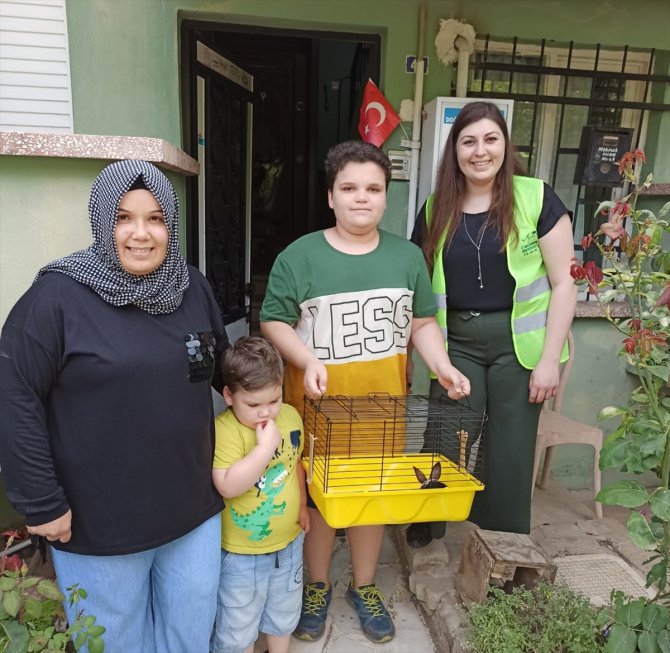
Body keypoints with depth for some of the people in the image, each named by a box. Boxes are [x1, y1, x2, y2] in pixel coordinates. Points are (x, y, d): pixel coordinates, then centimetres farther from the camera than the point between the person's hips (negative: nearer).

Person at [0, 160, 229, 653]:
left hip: (194, 508, 4)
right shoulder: (58, 295, -15)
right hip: (97, 522, -4)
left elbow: (223, 369, 10)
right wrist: (42, 502, -12)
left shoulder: (194, 288, -1)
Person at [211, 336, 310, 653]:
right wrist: (266, 446, -35)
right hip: (242, 551, -5)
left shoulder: (290, 416, -7)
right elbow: (228, 486, -35)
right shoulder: (224, 429, -26)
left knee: (284, 612, 28)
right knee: (238, 625, 16)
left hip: (288, 541, 5)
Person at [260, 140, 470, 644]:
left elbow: (422, 323, 8)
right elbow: (274, 322, -2)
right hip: (319, 403, -2)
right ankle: (317, 586, 38)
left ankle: (364, 586, 39)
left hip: (381, 403, 3)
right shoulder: (300, 256, -7)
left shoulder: (408, 257, 4)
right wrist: (307, 360, -18)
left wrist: (443, 366, -7)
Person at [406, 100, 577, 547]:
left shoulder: (536, 198, -5)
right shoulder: (436, 209, 5)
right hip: (456, 342, 3)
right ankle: (441, 543, 26)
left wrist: (549, 359, -10)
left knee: (509, 455, 6)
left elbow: (563, 283, -5)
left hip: (519, 342, -2)